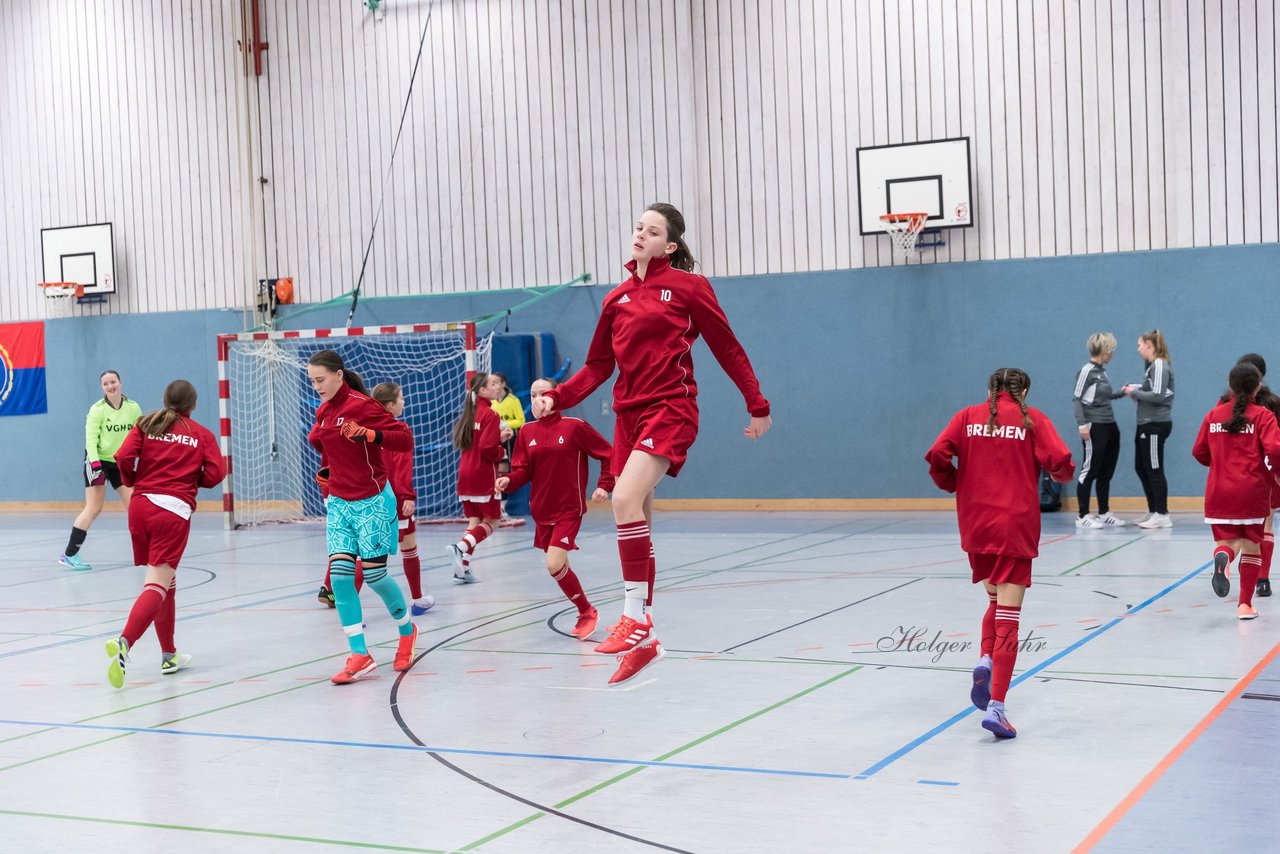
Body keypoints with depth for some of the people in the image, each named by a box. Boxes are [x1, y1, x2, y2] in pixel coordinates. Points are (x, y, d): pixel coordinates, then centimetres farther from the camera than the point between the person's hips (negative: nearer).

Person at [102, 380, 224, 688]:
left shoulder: (147, 425, 12)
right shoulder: (202, 434, 9)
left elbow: (123, 457, -2)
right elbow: (215, 474, -2)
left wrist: (131, 480, 17)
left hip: (141, 504, 4)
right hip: (174, 510, -4)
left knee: (166, 582, 18)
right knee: (158, 585, -10)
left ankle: (169, 655, 24)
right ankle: (123, 643, -34)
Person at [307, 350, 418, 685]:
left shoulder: (362, 405, -12)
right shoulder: (323, 412, 9)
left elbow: (405, 438, -16)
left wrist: (369, 434, -30)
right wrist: (325, 473, 10)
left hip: (371, 502, -6)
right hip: (338, 503, 6)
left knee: (374, 574, 0)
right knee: (340, 572, -7)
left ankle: (407, 630, 29)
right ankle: (360, 656, -4)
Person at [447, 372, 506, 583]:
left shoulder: (470, 413, 12)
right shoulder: (491, 415, -13)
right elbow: (487, 449, -21)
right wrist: (501, 451, 0)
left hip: (465, 475, 8)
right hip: (484, 476, -7)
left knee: (474, 521, 11)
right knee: (491, 521, 3)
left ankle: (462, 569, 4)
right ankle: (460, 547, -18)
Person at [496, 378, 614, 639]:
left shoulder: (575, 426, -8)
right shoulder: (527, 431, 4)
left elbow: (608, 454, -2)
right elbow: (523, 471, 3)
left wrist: (605, 485, -11)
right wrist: (508, 480, -16)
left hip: (569, 509, -5)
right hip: (542, 510, 5)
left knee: (554, 565, -15)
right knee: (560, 567, 10)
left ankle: (587, 612, 6)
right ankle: (586, 614, 28)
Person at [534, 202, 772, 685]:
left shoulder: (688, 286, -1)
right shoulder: (617, 298, 13)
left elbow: (727, 348, 4)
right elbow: (597, 366, 16)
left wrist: (758, 406, 6)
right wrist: (556, 398, 1)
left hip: (670, 408, -6)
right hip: (629, 414, 7)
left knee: (626, 499, -27)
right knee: (634, 523, 8)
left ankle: (636, 619, -20)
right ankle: (643, 641, 16)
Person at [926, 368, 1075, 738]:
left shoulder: (968, 417, 7)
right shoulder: (1032, 419, 3)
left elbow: (937, 456, -6)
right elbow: (1060, 462, -8)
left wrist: (954, 484, 13)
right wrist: (1062, 475, 15)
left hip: (976, 525, 3)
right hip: (1016, 527, -3)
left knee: (995, 601, 25)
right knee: (1007, 617, -2)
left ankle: (986, 660, 0)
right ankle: (996, 706, -10)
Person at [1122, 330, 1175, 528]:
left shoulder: (1159, 365, -13)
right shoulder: (1153, 365, 15)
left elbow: (1158, 396, -21)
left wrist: (1135, 392, -10)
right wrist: (1134, 390, 3)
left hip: (1155, 425, -10)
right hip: (1146, 424, 10)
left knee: (1154, 470, -5)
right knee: (1141, 468, 16)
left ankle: (1162, 515, 1)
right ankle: (1153, 512, 24)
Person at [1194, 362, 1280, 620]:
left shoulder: (1214, 415, 5)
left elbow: (1199, 452, 8)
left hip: (1219, 492, 2)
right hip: (1253, 491, -2)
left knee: (1227, 540, 7)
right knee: (1251, 545, 12)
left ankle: (1222, 557, -31)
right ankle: (1245, 604, 12)